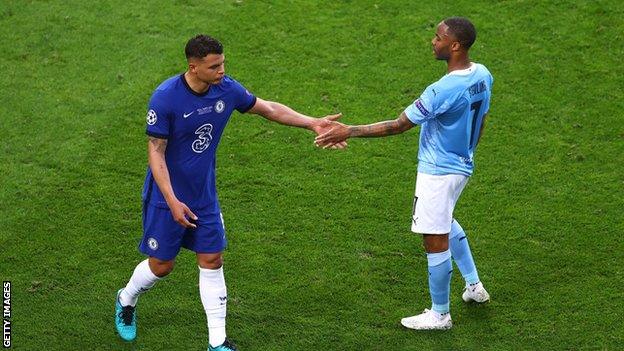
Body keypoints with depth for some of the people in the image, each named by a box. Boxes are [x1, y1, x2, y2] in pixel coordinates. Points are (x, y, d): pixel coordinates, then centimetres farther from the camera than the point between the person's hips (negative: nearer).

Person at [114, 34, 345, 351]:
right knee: (161, 265, 6)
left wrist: (312, 122, 1)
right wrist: (172, 201, -24)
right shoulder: (165, 98, -24)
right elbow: (155, 152, -19)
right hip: (167, 196, -5)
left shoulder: (226, 89, -8)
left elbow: (268, 108, 7)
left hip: (204, 195, 5)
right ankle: (125, 301, 39)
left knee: (212, 261, 4)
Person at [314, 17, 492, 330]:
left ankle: (440, 314, 18)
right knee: (445, 222, 32)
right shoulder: (482, 76, -4)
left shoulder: (443, 90, -30)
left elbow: (398, 125, -25)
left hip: (438, 172, -9)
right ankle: (474, 285, 38)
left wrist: (349, 132, -20)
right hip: (462, 166, 9)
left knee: (435, 240, 4)